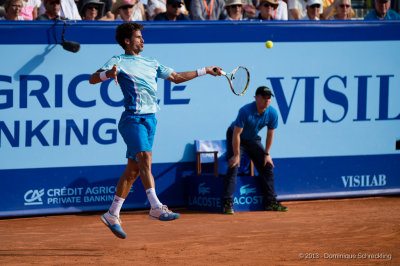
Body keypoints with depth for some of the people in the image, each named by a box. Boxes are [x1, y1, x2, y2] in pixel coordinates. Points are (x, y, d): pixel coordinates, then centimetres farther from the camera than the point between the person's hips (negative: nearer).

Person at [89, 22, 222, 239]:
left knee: (133, 170, 7)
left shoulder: (152, 64, 21)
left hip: (150, 120, 7)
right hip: (132, 118, -7)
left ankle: (112, 215, 15)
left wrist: (205, 71, 27)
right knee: (145, 157, -25)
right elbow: (93, 79, -11)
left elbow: (176, 77, 30)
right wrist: (108, 73, -33)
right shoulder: (119, 62, 1)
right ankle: (155, 207, -34)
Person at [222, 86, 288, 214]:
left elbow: (270, 134, -3)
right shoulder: (245, 111, -33)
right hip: (235, 138, -6)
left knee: (267, 167, 1)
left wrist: (266, 154, 2)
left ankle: (270, 202, 8)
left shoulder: (272, 113, -17)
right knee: (233, 167, -20)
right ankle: (227, 203, -22)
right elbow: (237, 134, -27)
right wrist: (236, 155, -24)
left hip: (253, 140, 6)